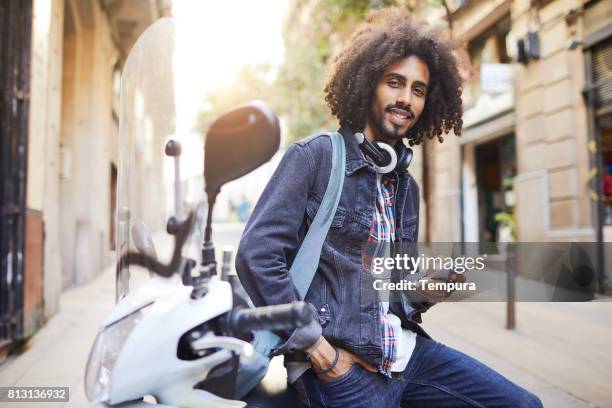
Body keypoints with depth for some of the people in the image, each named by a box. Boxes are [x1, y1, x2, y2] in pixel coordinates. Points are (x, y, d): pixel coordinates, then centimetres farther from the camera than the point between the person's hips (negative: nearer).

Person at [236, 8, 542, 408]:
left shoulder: (406, 186, 14)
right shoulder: (315, 156, -8)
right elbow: (256, 255, -16)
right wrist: (320, 352, -16)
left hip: (405, 348, 7)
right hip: (340, 362, -7)